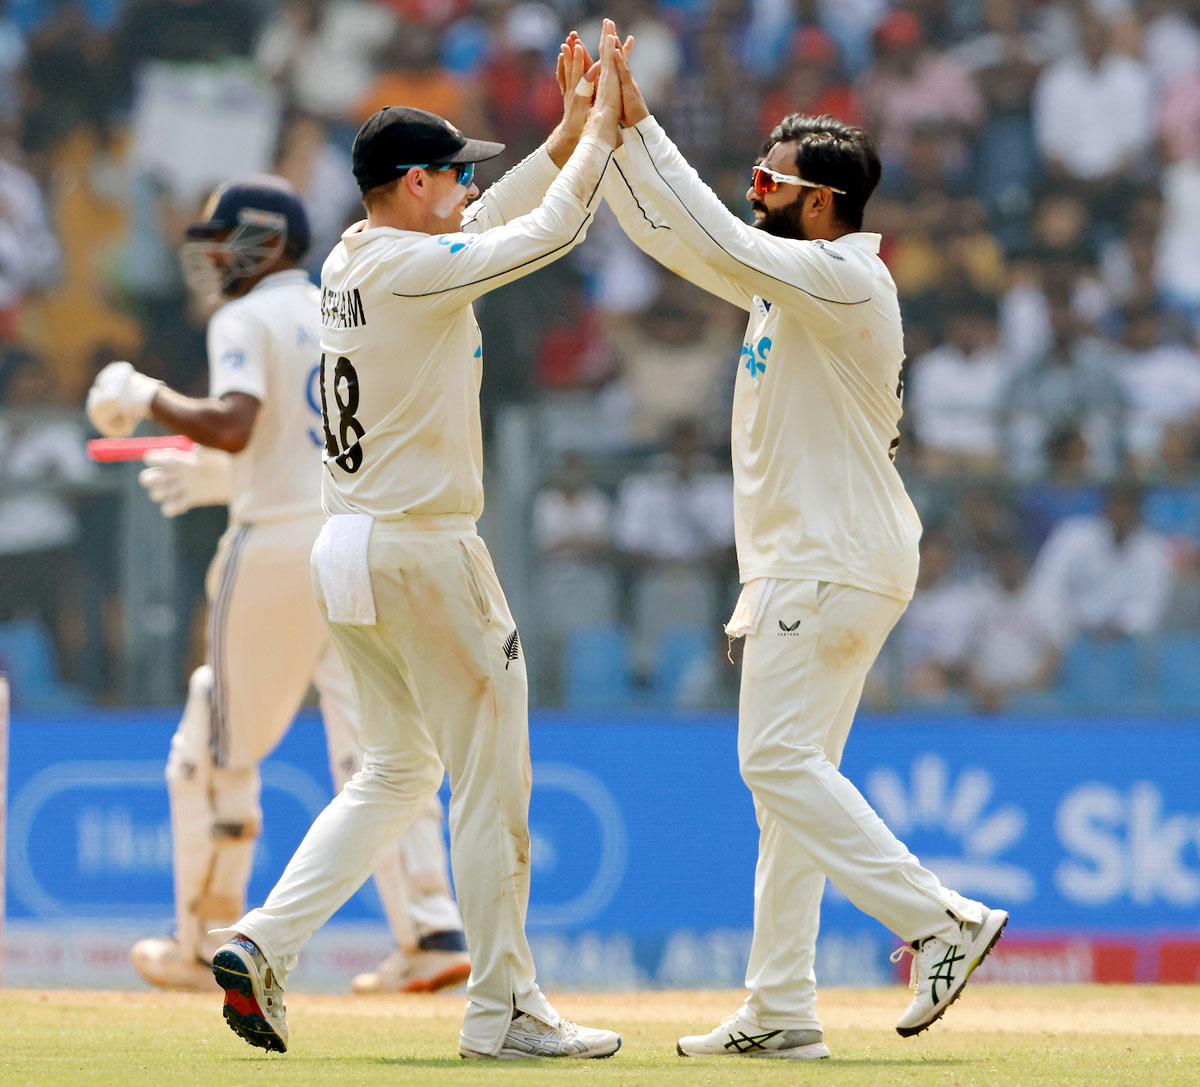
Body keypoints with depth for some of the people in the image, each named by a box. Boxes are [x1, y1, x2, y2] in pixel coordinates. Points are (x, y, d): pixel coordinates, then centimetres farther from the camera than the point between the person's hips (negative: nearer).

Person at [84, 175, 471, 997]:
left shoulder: (248, 320, -3)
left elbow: (232, 426, -19)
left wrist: (147, 396, -4)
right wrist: (221, 480, 29)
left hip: (281, 545, -7)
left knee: (218, 751, 5)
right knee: (373, 745, 2)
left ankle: (205, 945, 11)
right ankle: (432, 932, -11)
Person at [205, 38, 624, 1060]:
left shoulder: (348, 264, 10)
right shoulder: (414, 271, -16)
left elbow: (482, 225, 23)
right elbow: (550, 231, -14)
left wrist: (568, 134, 19)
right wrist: (602, 128, -1)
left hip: (347, 553, 9)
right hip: (426, 554, -9)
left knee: (398, 768, 19)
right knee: (490, 782, 0)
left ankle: (264, 944, 6)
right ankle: (503, 1009, 4)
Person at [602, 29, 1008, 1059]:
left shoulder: (845, 281, -15)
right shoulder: (789, 278, 14)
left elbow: (715, 237, -23)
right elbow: (675, 236, 16)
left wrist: (641, 126, -19)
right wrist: (606, 133, 8)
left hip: (836, 565, -10)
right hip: (811, 562, 10)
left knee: (780, 760, -16)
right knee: (788, 777, 8)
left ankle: (940, 919, -17)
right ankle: (780, 1013, 8)